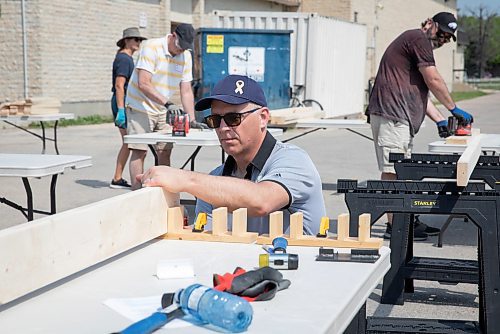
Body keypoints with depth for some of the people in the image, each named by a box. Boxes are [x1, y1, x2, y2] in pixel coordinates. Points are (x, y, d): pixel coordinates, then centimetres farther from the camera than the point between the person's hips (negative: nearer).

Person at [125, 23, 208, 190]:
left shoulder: (186, 56, 1)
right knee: (139, 151, -9)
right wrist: (167, 104, -33)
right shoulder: (151, 47, -18)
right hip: (140, 107, -6)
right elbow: (143, 84, -26)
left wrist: (192, 120, -6)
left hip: (162, 111, 6)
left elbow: (186, 91, 3)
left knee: (165, 151, 3)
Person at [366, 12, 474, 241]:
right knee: (392, 170, -9)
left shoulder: (418, 43, 27)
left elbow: (419, 91, 25)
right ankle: (394, 226, -8)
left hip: (400, 118, 11)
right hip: (391, 114, -11)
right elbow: (433, 80, -9)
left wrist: (439, 120, 17)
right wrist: (454, 109, 1)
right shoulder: (418, 38, -5)